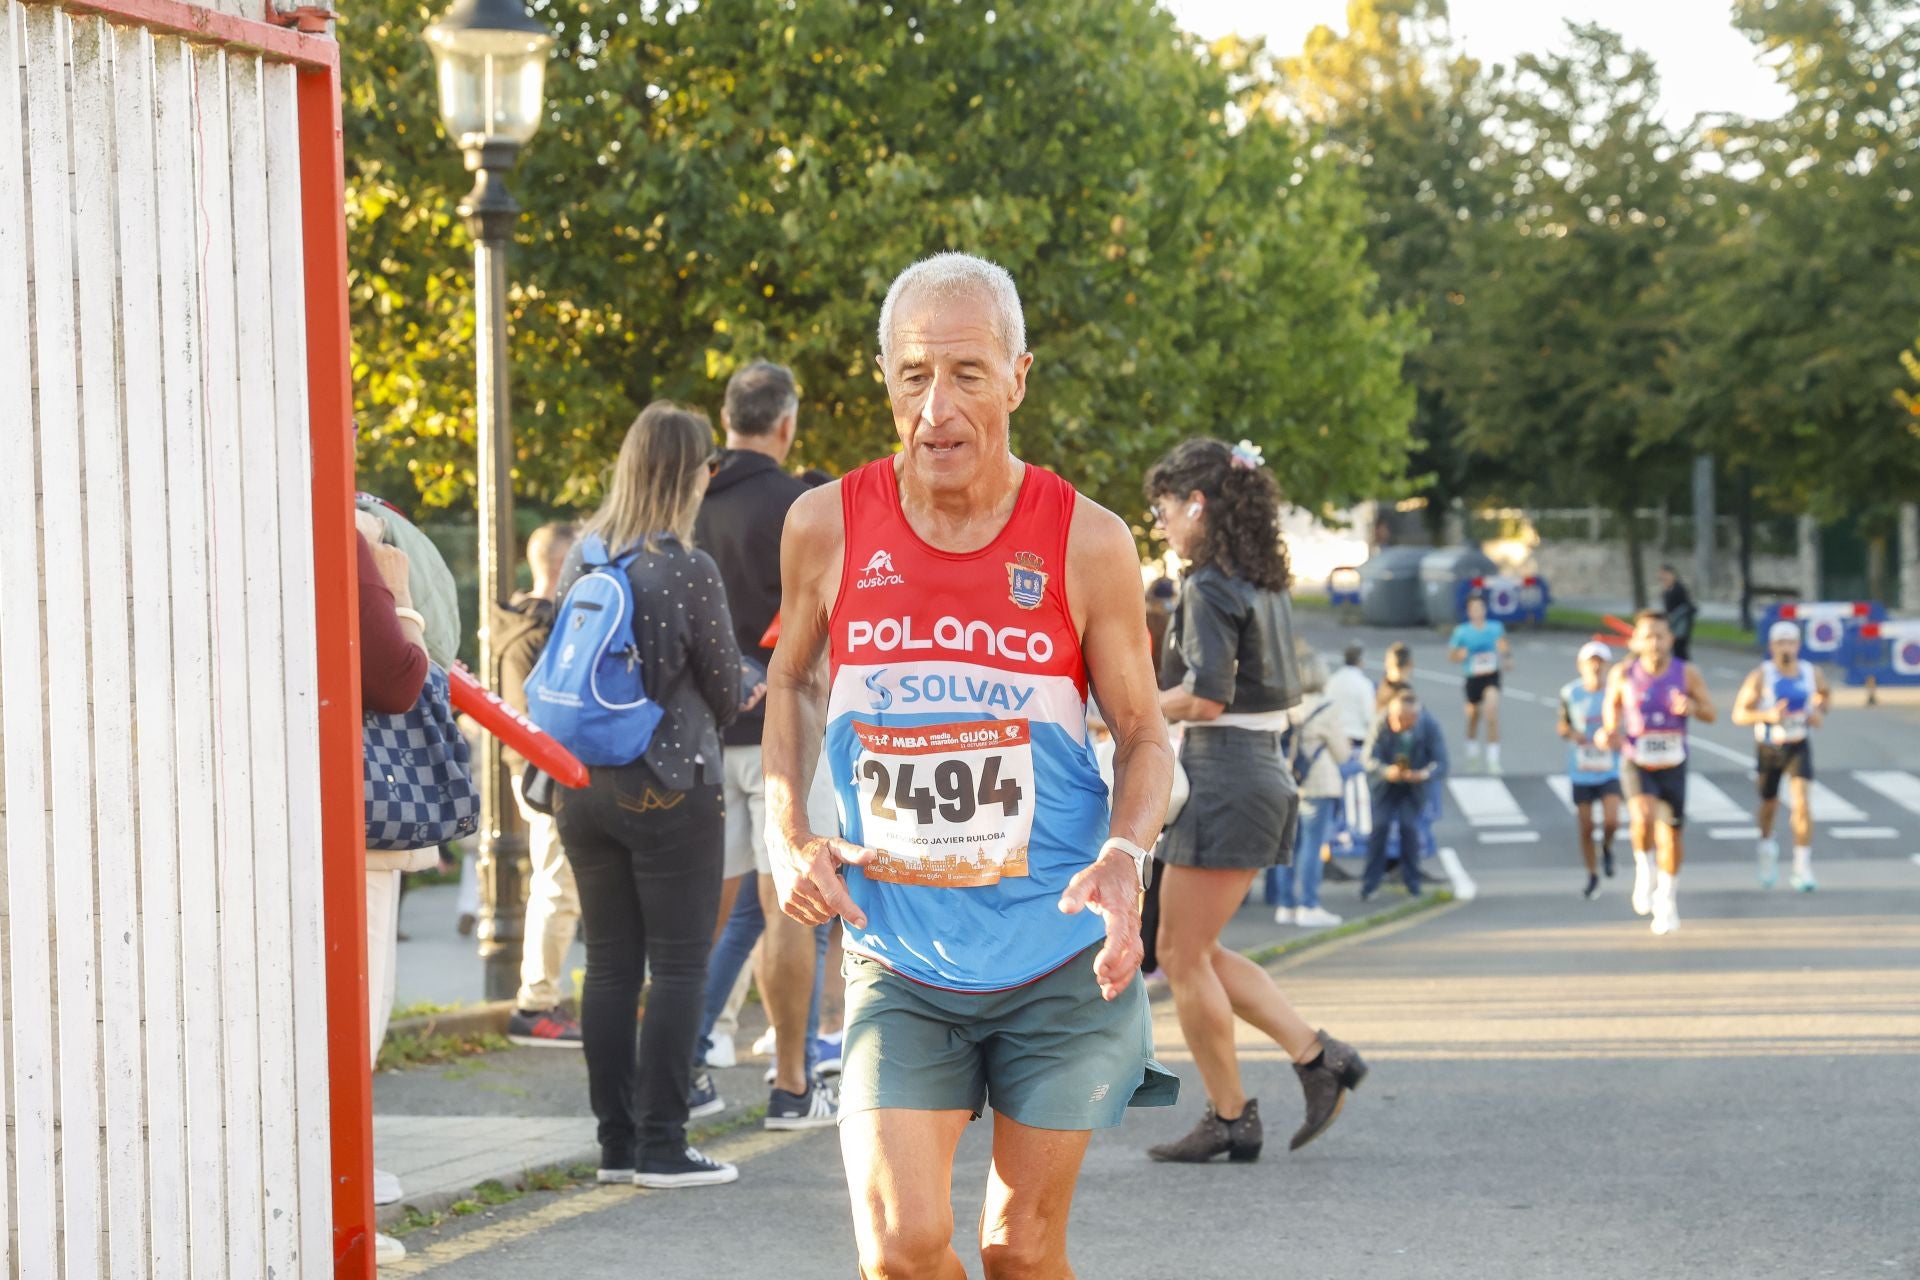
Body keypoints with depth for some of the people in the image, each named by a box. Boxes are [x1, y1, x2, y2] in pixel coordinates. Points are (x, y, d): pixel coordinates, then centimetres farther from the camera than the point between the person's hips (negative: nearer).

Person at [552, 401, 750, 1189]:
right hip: (669, 789, -6)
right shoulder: (688, 570, -13)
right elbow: (726, 689, -3)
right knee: (678, 965, 0)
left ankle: (616, 1140, 14)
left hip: (582, 786, 6)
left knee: (610, 965, 11)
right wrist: (701, 725, 18)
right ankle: (662, 1146, -1)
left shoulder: (582, 558, 4)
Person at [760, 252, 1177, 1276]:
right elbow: (794, 679, 14)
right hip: (899, 956, 0)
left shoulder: (1087, 544, -8)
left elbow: (1143, 733, 2)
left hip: (1059, 957, 0)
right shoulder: (828, 527, -5)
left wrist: (1125, 857, -18)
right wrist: (786, 830, -2)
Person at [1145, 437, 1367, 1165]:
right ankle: (1315, 1055, 10)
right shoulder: (1265, 585, 14)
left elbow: (1206, 696, -23)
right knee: (1198, 952, 16)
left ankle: (1230, 1118, 7)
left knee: (1183, 957, 1)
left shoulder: (1209, 588, -14)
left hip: (1224, 781, -9)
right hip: (1263, 772, 9)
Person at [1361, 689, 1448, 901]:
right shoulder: (1382, 724, -22)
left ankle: (1411, 882, 4)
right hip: (1386, 784, 0)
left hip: (1414, 786, 0)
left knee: (1409, 827, -11)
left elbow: (1440, 763, -20)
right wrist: (1386, 772, -41)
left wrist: (1425, 774, -42)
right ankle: (1370, 883, 3)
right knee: (1379, 826, -8)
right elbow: (1370, 758, -20)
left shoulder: (1430, 727, -22)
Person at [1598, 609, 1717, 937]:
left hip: (1672, 766, 1)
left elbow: (1710, 713, 0)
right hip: (1636, 764, -1)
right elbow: (1611, 703, 10)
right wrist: (1610, 730, -8)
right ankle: (1644, 867, 1)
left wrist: (1693, 707, -22)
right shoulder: (1623, 674, -9)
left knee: (1671, 836, 9)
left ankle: (1667, 899, 31)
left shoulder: (1686, 673, -9)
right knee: (1644, 817, -28)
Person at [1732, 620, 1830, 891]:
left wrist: (1820, 712, -3)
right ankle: (1767, 844, 47)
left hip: (1799, 746, 1)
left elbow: (1826, 694, 18)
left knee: (1802, 802, -16)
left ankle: (1803, 868, -15)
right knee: (1769, 804, 15)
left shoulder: (1812, 673, -5)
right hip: (1768, 747, -1)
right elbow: (1739, 714, -15)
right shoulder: (1760, 676, -15)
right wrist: (1767, 716, -32)